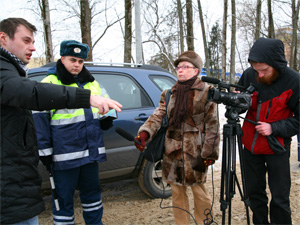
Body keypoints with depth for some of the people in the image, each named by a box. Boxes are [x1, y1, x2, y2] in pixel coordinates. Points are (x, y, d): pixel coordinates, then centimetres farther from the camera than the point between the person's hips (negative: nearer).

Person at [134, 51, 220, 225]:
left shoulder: (206, 92, -3)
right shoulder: (169, 94, 12)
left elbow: (212, 126, -6)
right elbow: (158, 116, 0)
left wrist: (208, 155, -11)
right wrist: (144, 133, -19)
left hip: (195, 151, -4)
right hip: (173, 151, 5)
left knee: (198, 190, 4)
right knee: (177, 191, 12)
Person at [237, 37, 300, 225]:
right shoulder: (249, 75, -8)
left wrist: (274, 128, -22)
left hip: (277, 148, -3)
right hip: (251, 145, 4)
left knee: (280, 199, 5)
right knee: (255, 192, 16)